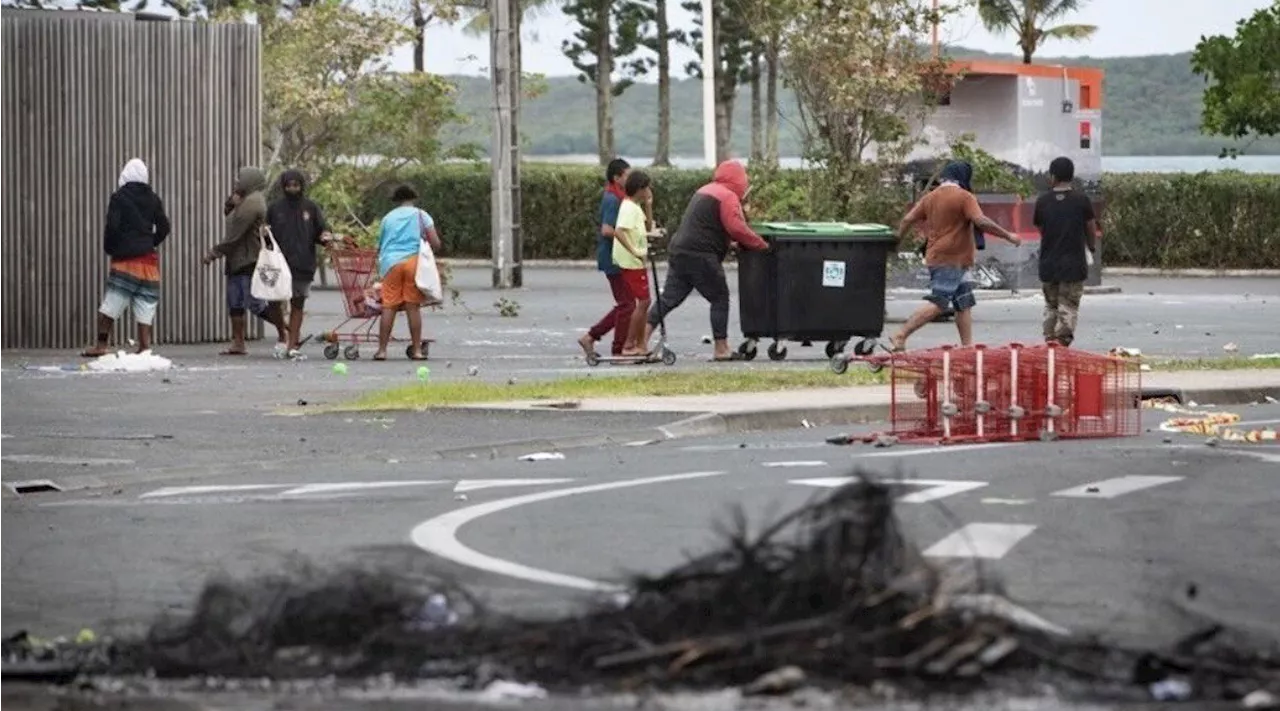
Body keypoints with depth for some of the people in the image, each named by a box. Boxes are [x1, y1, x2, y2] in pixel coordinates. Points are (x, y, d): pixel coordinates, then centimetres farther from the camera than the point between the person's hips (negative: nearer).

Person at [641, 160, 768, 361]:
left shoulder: (705, 191, 22)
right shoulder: (728, 197, -8)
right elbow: (737, 229, -18)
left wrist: (732, 242, 21)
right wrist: (761, 245, -8)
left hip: (678, 251, 9)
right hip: (700, 256, -9)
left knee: (669, 298, 6)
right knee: (720, 298, 2)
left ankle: (642, 338, -3)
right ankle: (721, 349, 3)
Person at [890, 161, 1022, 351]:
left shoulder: (930, 198, 12)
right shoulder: (964, 197, -9)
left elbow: (908, 220, 10)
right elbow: (981, 222, -19)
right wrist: (1008, 236, -11)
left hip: (935, 256, 9)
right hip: (951, 261, -9)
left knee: (964, 303, 12)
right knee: (937, 304, -13)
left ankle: (967, 346, 10)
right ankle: (900, 337, -19)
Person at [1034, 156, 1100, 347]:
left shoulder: (1042, 202, 0)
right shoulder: (1082, 201, -5)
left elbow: (1040, 230, 7)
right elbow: (1091, 231, 4)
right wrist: (1092, 247, 25)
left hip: (1048, 265, 2)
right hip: (1074, 264, -2)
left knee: (1051, 306, 16)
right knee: (1069, 307, 0)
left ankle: (1049, 340, 13)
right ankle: (1062, 340, -11)